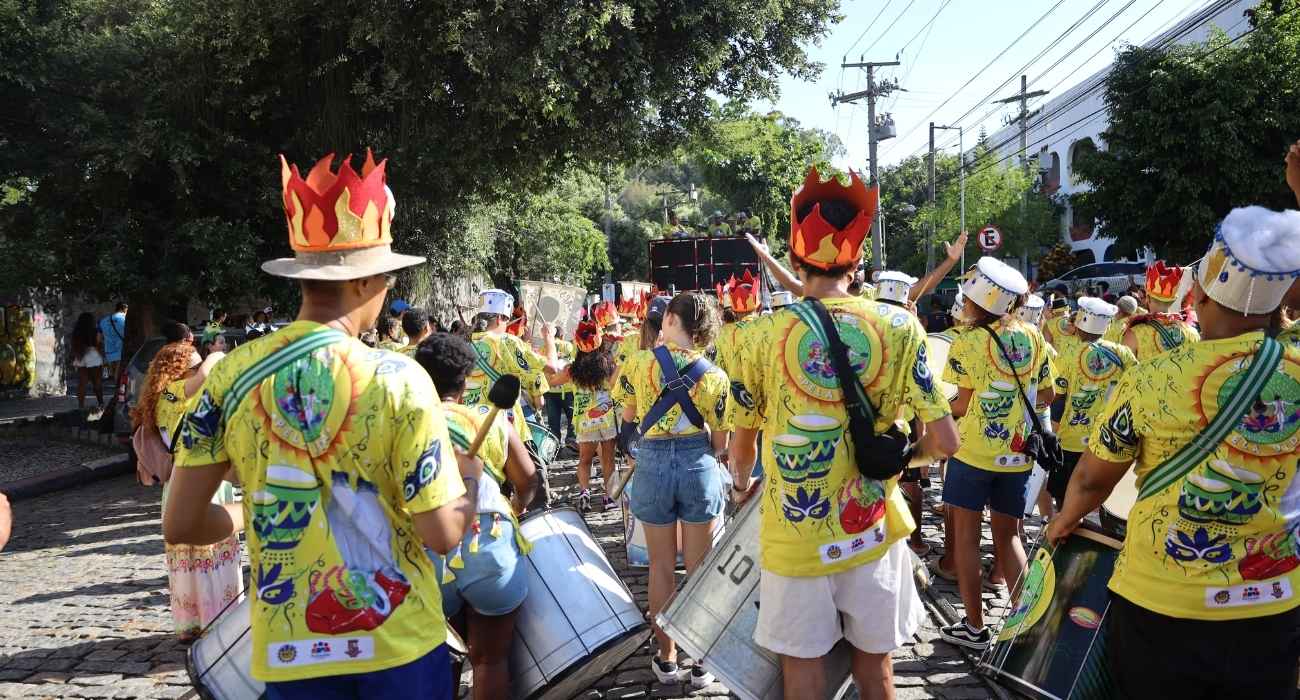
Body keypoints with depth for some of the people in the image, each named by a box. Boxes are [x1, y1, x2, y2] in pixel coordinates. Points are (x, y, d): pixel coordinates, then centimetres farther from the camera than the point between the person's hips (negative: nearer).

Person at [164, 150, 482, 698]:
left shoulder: (231, 376, -5)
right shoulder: (398, 379, -15)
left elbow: (180, 526, -3)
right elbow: (443, 533, -14)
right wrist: (471, 477, 5)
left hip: (288, 650, 2)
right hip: (398, 643, -2)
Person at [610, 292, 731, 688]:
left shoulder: (639, 363, -6)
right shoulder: (715, 376, -5)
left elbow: (628, 416, 9)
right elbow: (720, 443, -1)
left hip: (653, 464, 0)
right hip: (699, 466, 0)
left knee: (661, 567, 12)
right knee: (699, 569, 9)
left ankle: (667, 660, 21)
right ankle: (701, 662, 16)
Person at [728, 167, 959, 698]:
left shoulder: (769, 332, -9)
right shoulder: (899, 328, -7)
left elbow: (743, 440, 2)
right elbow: (944, 442, -8)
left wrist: (741, 485, 24)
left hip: (795, 537, -1)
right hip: (872, 530, 1)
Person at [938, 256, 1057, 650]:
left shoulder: (969, 343, -13)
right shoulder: (1033, 337, 2)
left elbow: (962, 404, -12)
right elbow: (1046, 396, 8)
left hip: (974, 452, -5)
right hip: (1017, 454, 5)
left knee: (966, 535, 6)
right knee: (1008, 535, 15)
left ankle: (974, 626, 11)